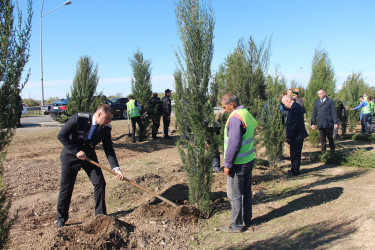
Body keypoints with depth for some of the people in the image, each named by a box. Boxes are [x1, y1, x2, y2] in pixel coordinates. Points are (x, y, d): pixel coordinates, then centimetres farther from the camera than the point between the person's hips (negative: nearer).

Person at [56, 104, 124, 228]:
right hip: (71, 156, -3)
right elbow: (61, 136, -20)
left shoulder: (106, 128, -13)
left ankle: (100, 215, 13)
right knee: (66, 187, 4)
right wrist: (77, 151, -24)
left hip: (89, 156, 4)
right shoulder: (79, 118, -25)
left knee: (100, 182, -4)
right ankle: (61, 218, 24)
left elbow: (109, 150, -9)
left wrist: (116, 168, -21)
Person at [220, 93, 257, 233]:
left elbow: (234, 143, -24)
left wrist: (228, 164, -17)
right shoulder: (247, 114, 9)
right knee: (246, 191, 19)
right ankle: (247, 220, 32)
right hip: (249, 159, 9)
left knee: (235, 195, 3)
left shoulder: (235, 118, -20)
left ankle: (236, 225, 14)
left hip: (238, 163, -9)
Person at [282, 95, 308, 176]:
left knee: (295, 154, 2)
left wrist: (289, 136, -18)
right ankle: (295, 170, 29)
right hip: (300, 135, 10)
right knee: (296, 154, 18)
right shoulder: (298, 106, 11)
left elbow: (293, 124, -24)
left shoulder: (293, 108, -22)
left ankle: (295, 171, 12)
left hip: (296, 136, -10)